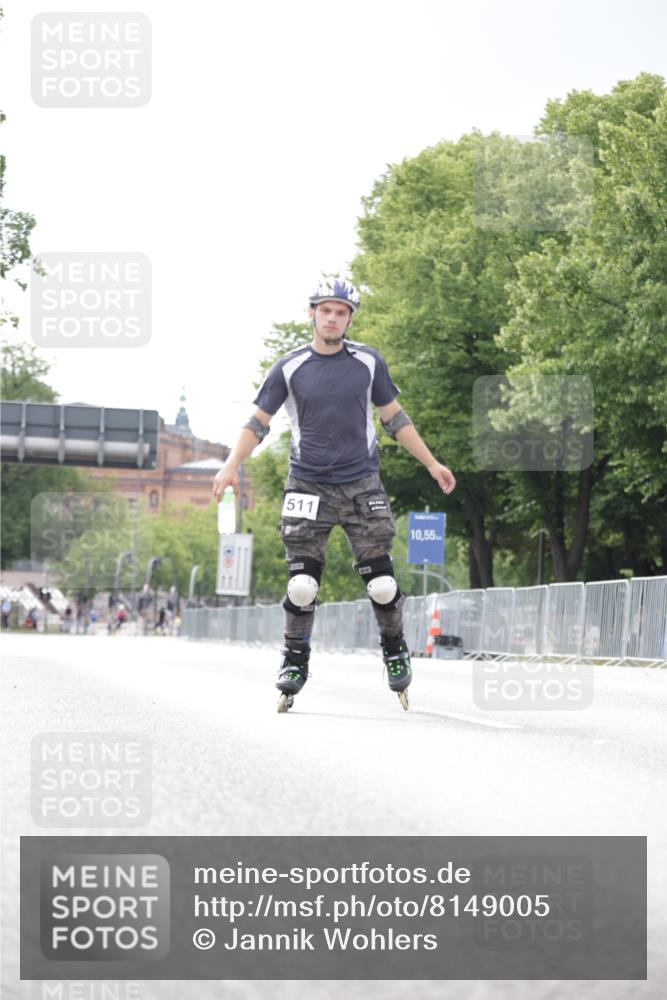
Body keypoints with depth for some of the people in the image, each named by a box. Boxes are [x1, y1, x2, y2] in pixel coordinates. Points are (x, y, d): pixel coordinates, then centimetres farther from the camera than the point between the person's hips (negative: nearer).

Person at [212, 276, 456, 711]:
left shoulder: (368, 362, 4)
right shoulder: (290, 368, 1)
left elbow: (394, 418, 12)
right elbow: (259, 421, 5)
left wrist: (431, 463, 10)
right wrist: (231, 466, -8)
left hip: (363, 487, 1)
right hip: (308, 488, 0)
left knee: (381, 583, -5)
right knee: (302, 584, -7)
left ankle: (395, 651, 16)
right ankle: (295, 660, 8)